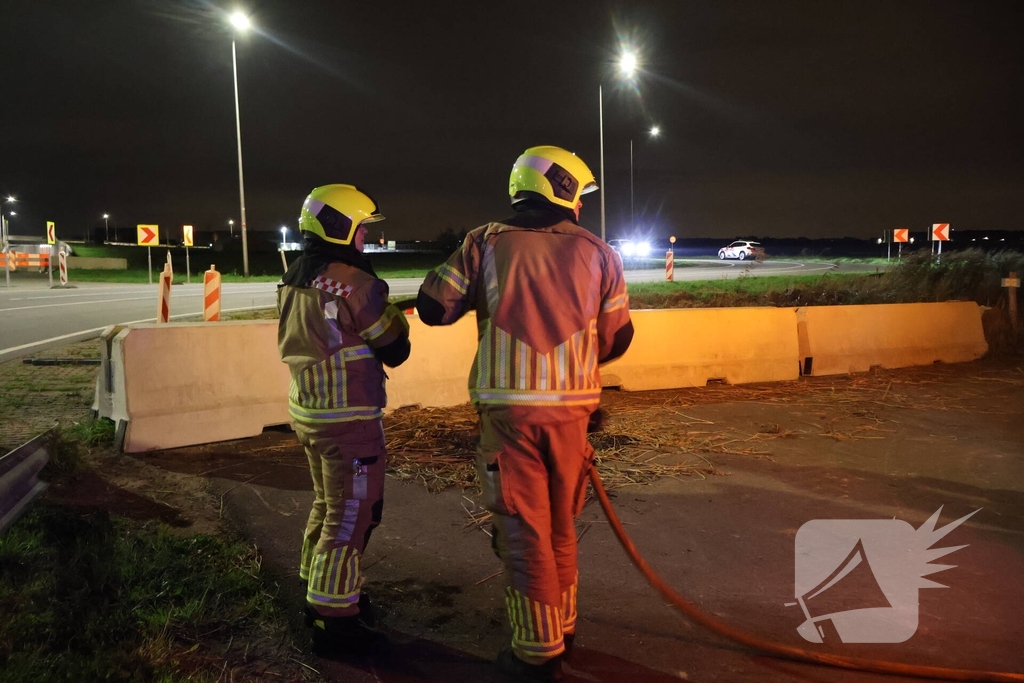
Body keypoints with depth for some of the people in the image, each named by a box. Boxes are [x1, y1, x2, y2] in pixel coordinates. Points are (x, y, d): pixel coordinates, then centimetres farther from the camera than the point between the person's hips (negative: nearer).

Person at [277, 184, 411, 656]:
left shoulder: (293, 281, 8)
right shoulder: (353, 282, -17)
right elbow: (396, 350, -9)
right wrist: (392, 319, 10)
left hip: (308, 411, 9)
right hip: (349, 418, -9)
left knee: (329, 505, 21)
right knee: (352, 515, 1)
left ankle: (319, 595, 34)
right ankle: (334, 622, 8)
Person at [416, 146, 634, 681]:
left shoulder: (486, 243, 0)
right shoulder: (595, 252, 4)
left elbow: (433, 307, 1)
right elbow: (617, 337, 7)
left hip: (509, 407, -2)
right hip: (570, 407, 2)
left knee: (523, 530, 7)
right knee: (560, 524, 20)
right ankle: (562, 627, 34)